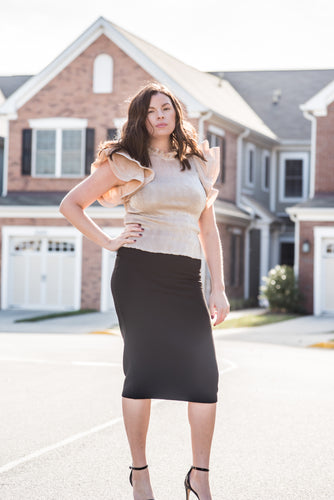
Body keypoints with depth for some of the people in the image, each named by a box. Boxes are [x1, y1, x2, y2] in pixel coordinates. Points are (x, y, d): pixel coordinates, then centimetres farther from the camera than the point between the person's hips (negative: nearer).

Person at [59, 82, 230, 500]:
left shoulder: (198, 163, 15)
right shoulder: (127, 162, 5)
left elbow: (208, 229, 15)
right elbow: (70, 205, 8)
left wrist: (218, 288, 8)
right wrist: (108, 242, -1)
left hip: (185, 280, 3)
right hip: (139, 274, -3)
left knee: (205, 374, -5)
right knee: (142, 371, -1)